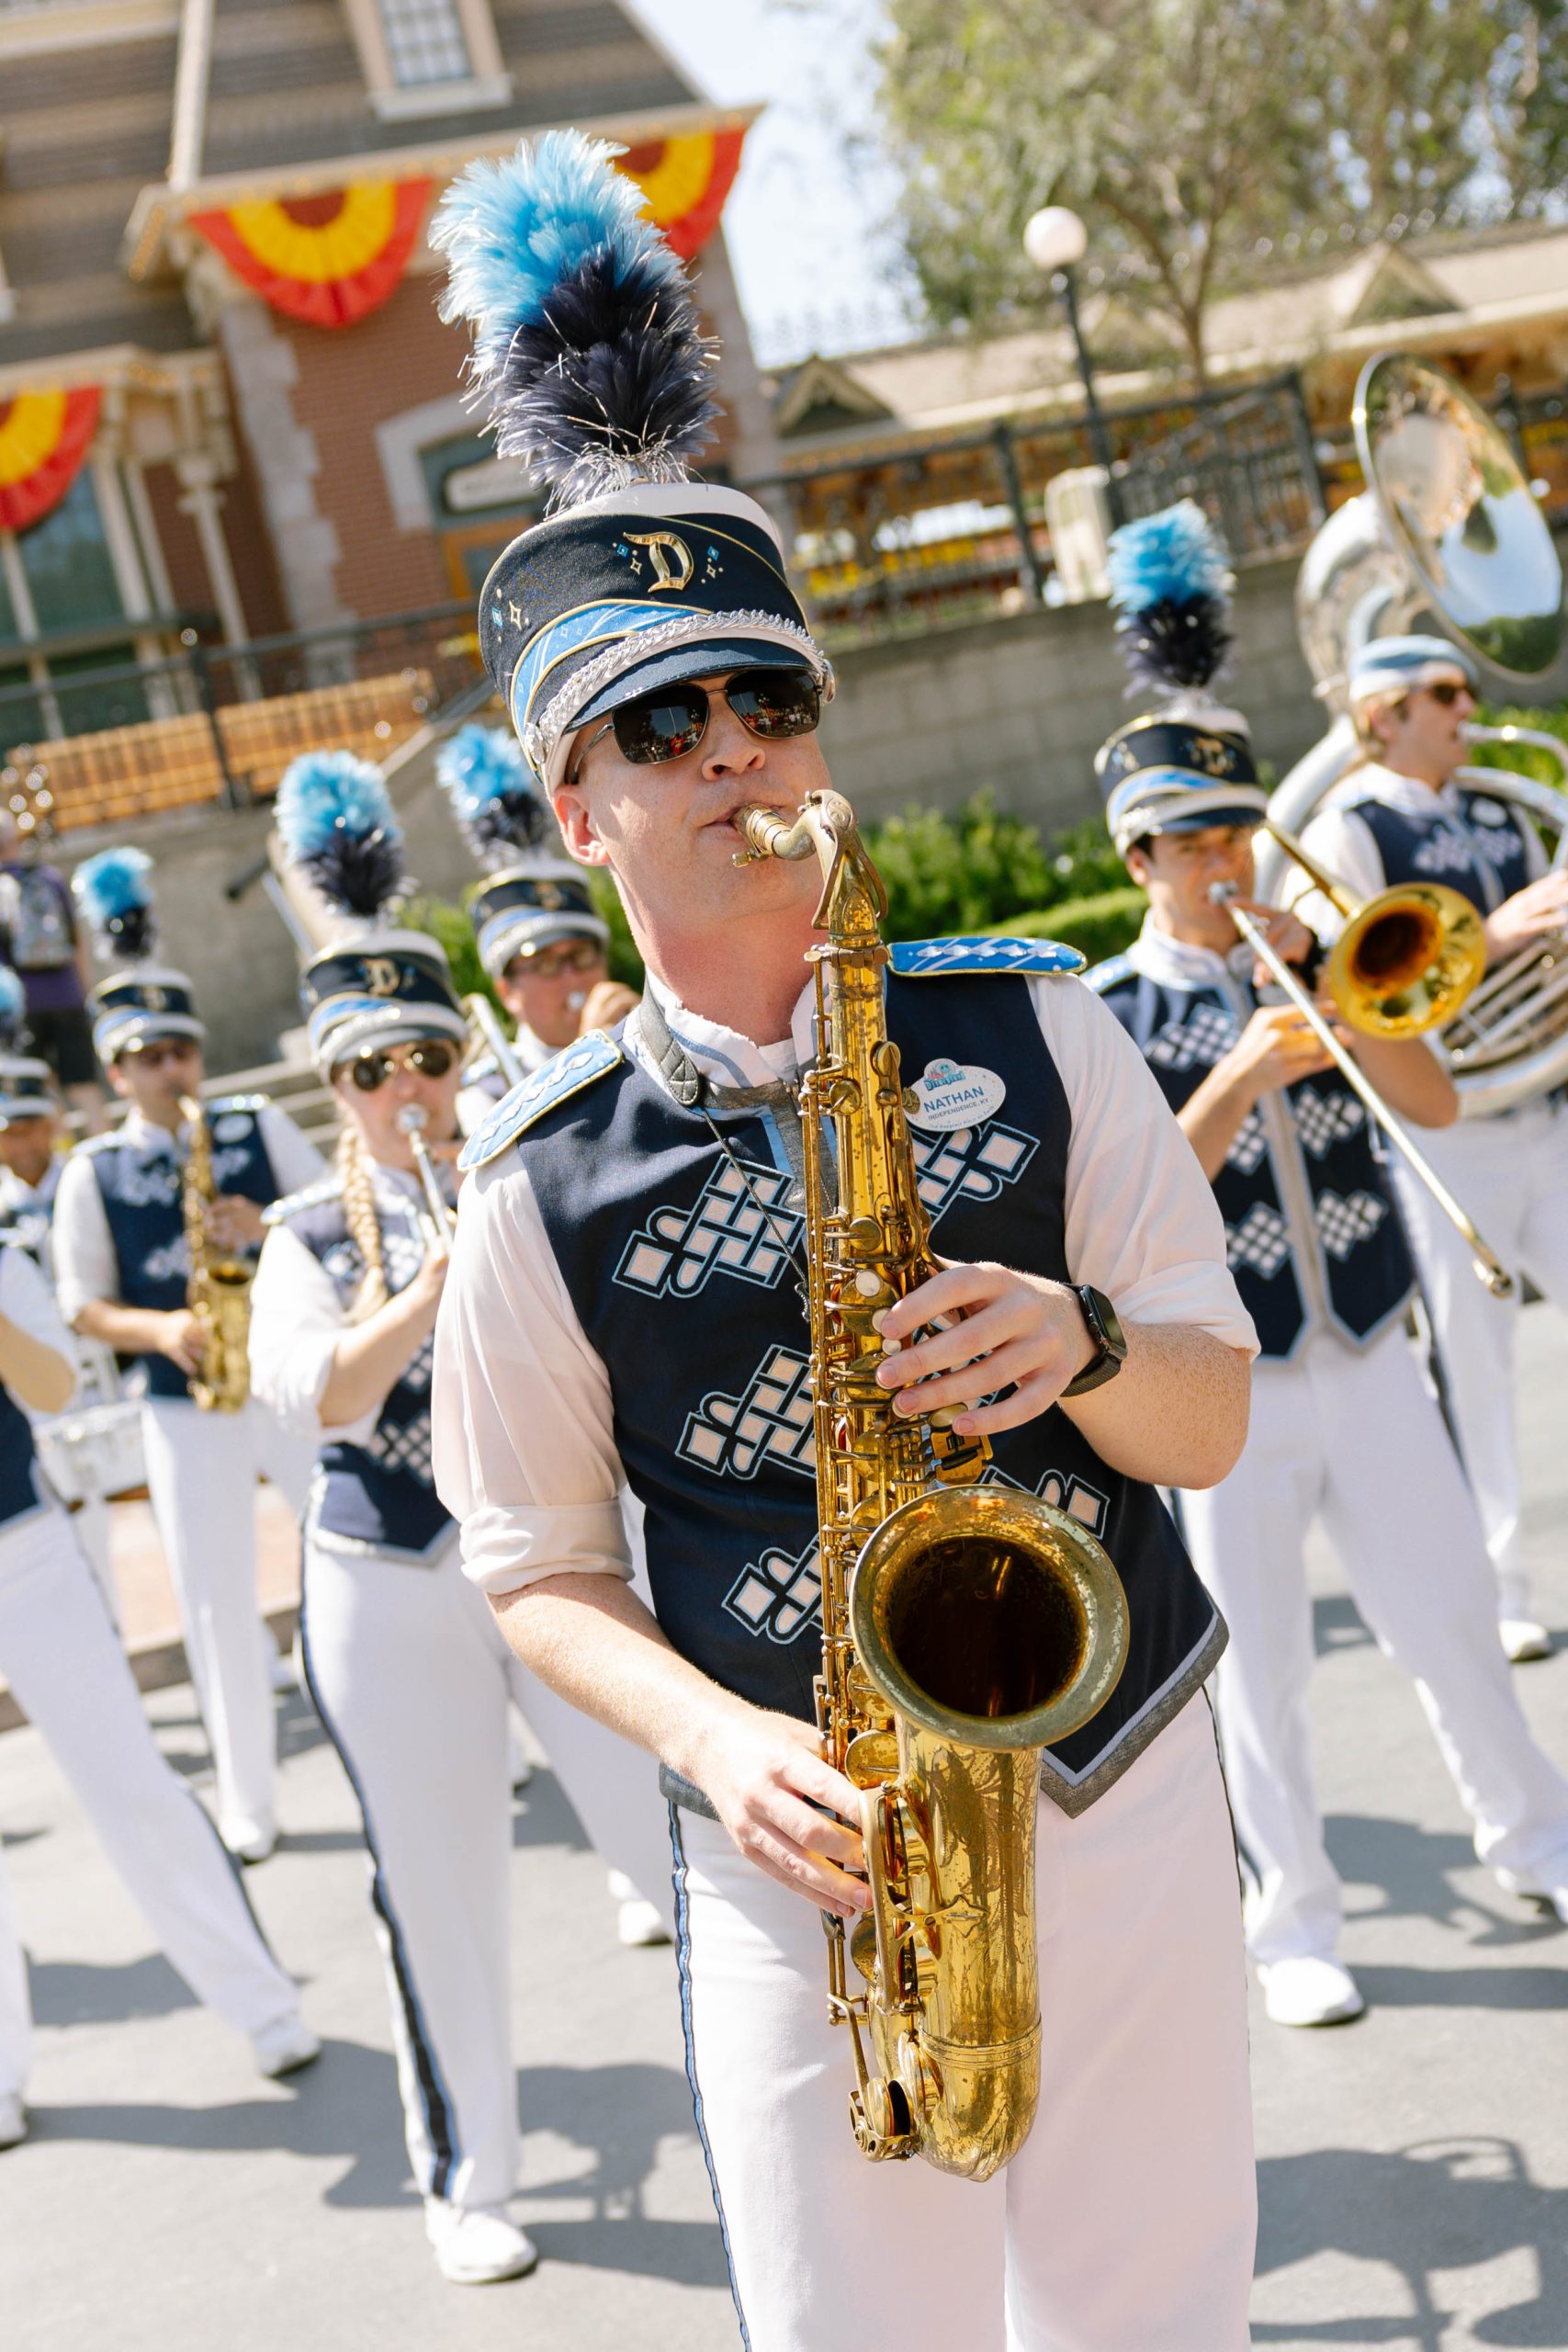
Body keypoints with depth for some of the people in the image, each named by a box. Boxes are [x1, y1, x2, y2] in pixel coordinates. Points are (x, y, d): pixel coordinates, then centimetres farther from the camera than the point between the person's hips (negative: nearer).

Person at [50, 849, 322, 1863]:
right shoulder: (93, 1169, 0)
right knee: (219, 1613, 5)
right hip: (183, 1413, 0)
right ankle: (251, 1806, 19)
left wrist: (269, 1233, -20)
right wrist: (161, 1331, -16)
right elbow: (85, 1305, 2)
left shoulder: (257, 1122, 1)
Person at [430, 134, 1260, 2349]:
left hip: (1130, 1803, 2)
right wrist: (718, 1741, -13)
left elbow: (1214, 1419, 1)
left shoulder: (1028, 1027, -3)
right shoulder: (547, 1183, -5)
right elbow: (538, 1565, 4)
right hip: (812, 1871, -1)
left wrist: (1084, 1345, -21)